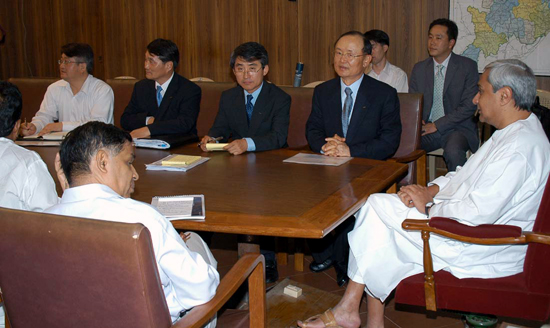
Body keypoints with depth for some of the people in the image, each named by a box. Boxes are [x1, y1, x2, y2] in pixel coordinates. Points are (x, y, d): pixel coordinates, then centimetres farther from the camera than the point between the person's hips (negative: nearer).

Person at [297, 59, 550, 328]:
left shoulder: (519, 147, -23)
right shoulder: (509, 135, 12)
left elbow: (478, 213, -28)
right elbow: (466, 176, 18)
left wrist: (429, 208, -13)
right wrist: (430, 191, 0)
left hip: (483, 252, -10)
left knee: (377, 208, -11)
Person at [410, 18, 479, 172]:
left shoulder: (468, 66, -1)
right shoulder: (419, 68, 11)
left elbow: (469, 105, -8)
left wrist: (437, 125, -14)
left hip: (457, 128, -3)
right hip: (427, 129, 3)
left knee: (453, 152, -36)